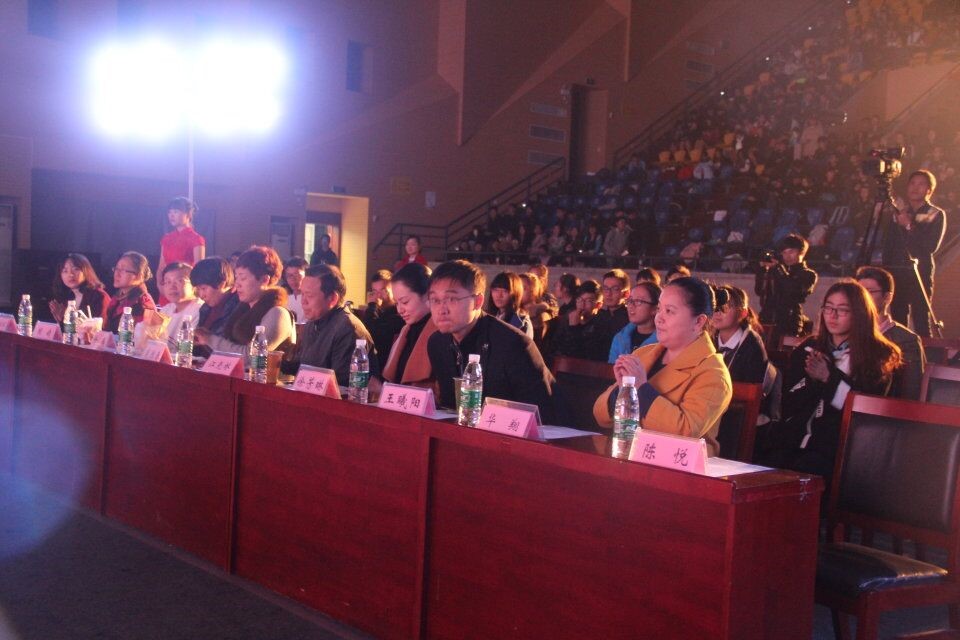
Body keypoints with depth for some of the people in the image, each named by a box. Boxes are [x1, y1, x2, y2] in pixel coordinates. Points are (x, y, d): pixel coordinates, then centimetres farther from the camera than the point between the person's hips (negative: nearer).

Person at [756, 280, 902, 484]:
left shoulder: (879, 356, 8)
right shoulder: (808, 349, 19)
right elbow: (787, 407, 12)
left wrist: (829, 378, -9)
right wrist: (811, 380, -6)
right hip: (795, 439, 4)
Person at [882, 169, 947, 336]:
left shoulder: (936, 214, 5)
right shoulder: (899, 214, 16)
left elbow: (931, 246, -7)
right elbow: (888, 247, 14)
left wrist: (909, 227, -10)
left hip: (920, 274, -4)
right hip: (897, 273, 4)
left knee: (921, 322, -8)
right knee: (898, 322, 2)